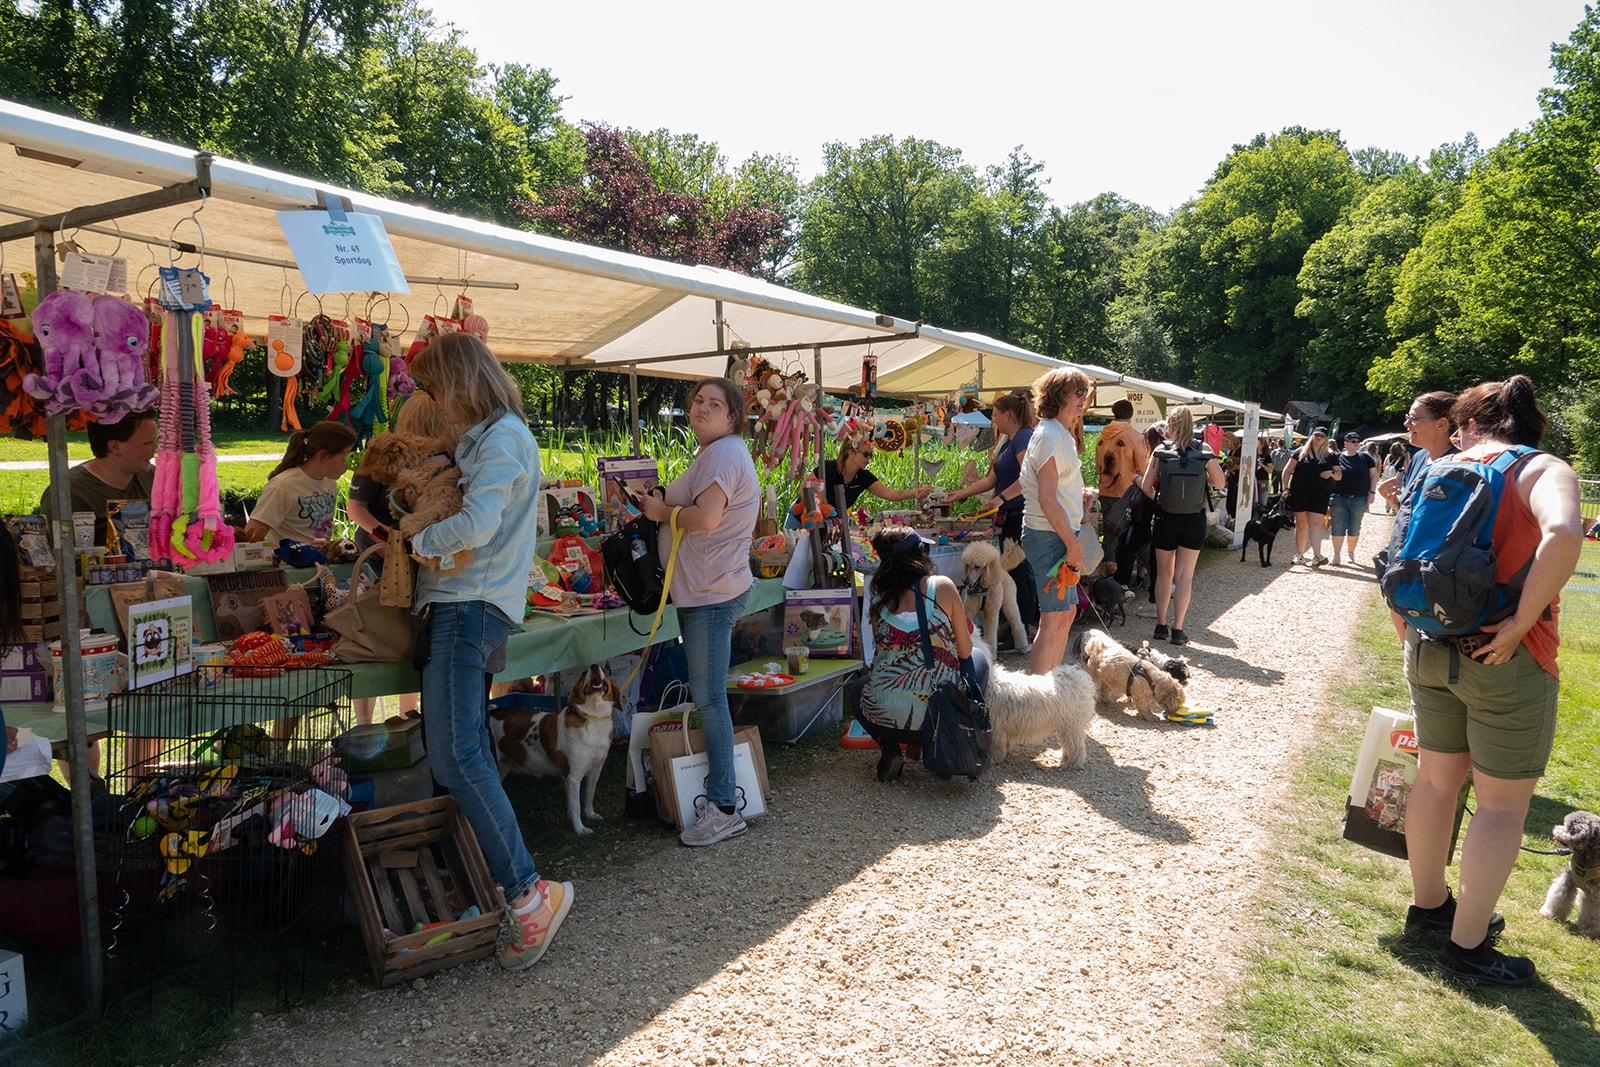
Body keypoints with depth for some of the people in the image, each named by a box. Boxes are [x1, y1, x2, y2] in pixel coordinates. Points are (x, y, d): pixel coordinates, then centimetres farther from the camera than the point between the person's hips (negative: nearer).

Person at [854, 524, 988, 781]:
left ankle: (889, 748, 10)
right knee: (978, 657, 26)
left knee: (857, 691, 39)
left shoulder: (879, 599, 6)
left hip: (883, 717, 2)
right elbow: (965, 651, 4)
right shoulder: (942, 586, -2)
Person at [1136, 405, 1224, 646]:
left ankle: (1161, 626, 17)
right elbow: (1219, 484, 3)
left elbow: (1146, 485, -6)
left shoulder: (1161, 452, -6)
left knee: (1164, 573, 13)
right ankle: (1177, 630, 2)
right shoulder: (1205, 452, -3)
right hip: (1194, 520, 0)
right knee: (1184, 576, 4)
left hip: (1165, 518, 0)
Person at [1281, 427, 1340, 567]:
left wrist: (1332, 473, -10)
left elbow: (1339, 475, 13)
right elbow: (1287, 470, 7)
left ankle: (1317, 555, -14)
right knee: (1301, 525, 6)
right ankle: (1299, 555, 16)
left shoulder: (1330, 456, 13)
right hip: (1300, 495, 0)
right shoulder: (1301, 452, 8)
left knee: (1315, 524, -9)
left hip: (1319, 496, 0)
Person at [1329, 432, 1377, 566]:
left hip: (1359, 500, 1)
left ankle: (1350, 553, 22)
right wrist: (1327, 499, 1)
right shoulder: (1337, 458, 4)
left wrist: (1372, 492, -1)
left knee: (1354, 529, 8)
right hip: (1338, 499, -1)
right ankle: (1336, 555, 2)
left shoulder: (1365, 457, 8)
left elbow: (1373, 475, 10)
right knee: (1338, 528, -5)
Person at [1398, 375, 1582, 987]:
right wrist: (1521, 622, -22)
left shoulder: (1442, 471, 7)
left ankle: (1428, 903, 36)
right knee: (1504, 802, 7)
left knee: (1437, 780, 19)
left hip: (1431, 649, 5)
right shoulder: (1543, 470, -8)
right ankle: (1467, 946, 14)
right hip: (1504, 660, -5)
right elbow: (1563, 535, -30)